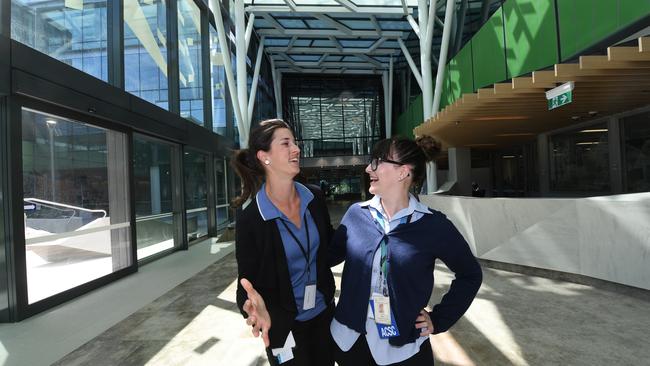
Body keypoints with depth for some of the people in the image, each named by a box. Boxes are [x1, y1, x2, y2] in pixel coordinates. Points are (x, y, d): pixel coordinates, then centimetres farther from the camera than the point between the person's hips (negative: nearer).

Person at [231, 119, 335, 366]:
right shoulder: (251, 219, -21)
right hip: (284, 324, -4)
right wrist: (255, 306, -34)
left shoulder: (314, 198, -9)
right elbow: (248, 282, -14)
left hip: (323, 312, 4)